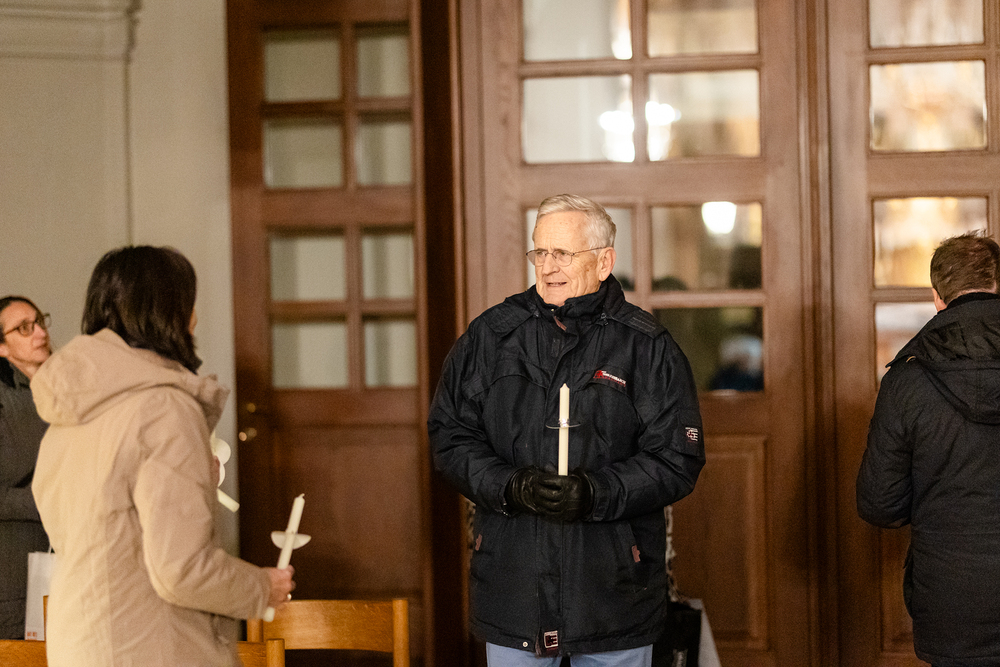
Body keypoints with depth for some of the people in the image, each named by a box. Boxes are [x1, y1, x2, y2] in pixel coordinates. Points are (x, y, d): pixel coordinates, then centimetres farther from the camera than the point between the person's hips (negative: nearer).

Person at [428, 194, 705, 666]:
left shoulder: (647, 348, -1)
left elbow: (677, 460, -5)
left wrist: (597, 494, -20)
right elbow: (450, 436, 4)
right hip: (512, 584, 2)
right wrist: (510, 487, -14)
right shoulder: (490, 336, 5)